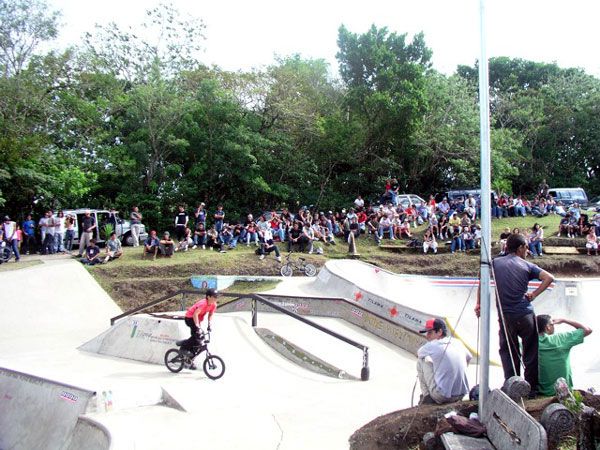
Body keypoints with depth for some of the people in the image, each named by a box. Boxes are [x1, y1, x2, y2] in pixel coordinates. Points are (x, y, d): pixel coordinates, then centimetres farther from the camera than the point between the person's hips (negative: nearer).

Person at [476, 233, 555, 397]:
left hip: (505, 316, 1)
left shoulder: (496, 263, 6)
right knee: (531, 353, 11)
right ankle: (532, 388, 14)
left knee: (509, 353, 10)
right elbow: (549, 278, -5)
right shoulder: (527, 265, 5)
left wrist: (479, 304, 3)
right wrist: (534, 294, 1)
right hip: (526, 314, -1)